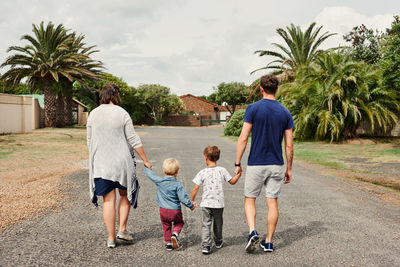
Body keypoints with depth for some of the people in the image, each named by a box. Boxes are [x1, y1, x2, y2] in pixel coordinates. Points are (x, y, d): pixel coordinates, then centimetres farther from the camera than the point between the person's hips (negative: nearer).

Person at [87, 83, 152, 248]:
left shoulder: (93, 114, 2)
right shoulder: (122, 113, -6)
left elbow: (90, 141, 8)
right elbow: (133, 140, -5)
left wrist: (93, 160, 21)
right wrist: (145, 160, 2)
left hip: (101, 164, 2)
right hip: (122, 162, -2)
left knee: (108, 200, 6)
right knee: (125, 195, 18)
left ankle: (111, 238, 10)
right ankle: (122, 229, 12)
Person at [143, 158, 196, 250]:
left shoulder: (159, 181, -7)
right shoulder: (178, 185, -15)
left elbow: (150, 174, 9)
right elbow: (183, 198, -17)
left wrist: (146, 168, 29)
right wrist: (191, 205, -1)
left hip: (163, 210, 2)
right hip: (175, 211, -2)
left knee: (166, 226, 21)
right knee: (179, 223, 21)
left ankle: (168, 243, 18)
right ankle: (175, 234, -5)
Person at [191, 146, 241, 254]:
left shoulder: (202, 173, -7)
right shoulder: (222, 170, -3)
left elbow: (195, 188, -6)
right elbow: (232, 181, 8)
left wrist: (191, 201, 6)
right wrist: (239, 174, 25)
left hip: (206, 204, -2)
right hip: (219, 204, 2)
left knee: (206, 225, 3)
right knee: (217, 223, 20)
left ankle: (206, 245, -8)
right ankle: (218, 242, 38)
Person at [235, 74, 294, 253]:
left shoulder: (253, 109, -8)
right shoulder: (285, 112, 1)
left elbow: (243, 139, -11)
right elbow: (289, 145, 2)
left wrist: (237, 163, -3)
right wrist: (289, 169, 11)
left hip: (256, 164, -2)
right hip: (276, 165, 3)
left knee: (250, 200, 12)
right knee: (272, 202, 10)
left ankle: (252, 232, -8)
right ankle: (268, 242, 15)